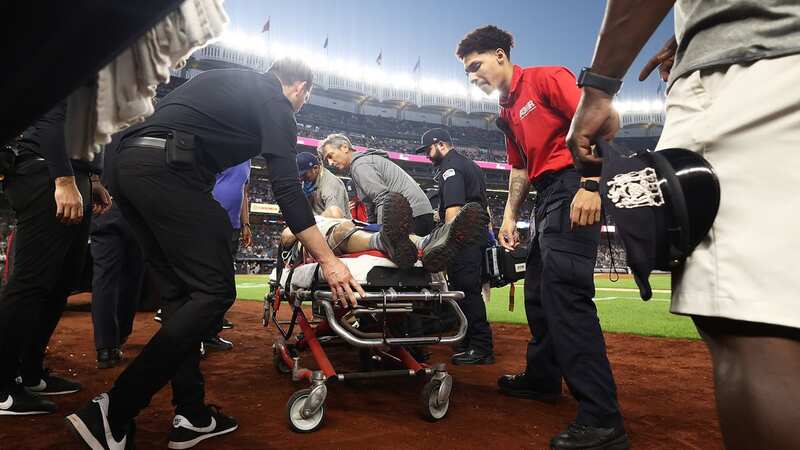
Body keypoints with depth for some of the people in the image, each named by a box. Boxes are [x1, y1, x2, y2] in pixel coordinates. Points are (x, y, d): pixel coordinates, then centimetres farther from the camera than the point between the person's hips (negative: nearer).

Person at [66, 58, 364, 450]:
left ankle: (191, 416, 12)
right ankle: (112, 414, -9)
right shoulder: (275, 102, 3)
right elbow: (286, 188, -8)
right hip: (167, 169, -10)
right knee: (214, 291, -8)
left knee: (180, 293, 10)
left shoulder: (232, 82, 29)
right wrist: (328, 260, -9)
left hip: (127, 164, 10)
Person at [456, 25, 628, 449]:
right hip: (546, 197, 10)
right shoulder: (506, 113, 21)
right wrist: (509, 217, 19)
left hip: (574, 189, -10)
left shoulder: (546, 78, -3)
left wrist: (589, 185, -23)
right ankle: (542, 378, 32)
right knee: (538, 291, 15)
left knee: (564, 291, -19)